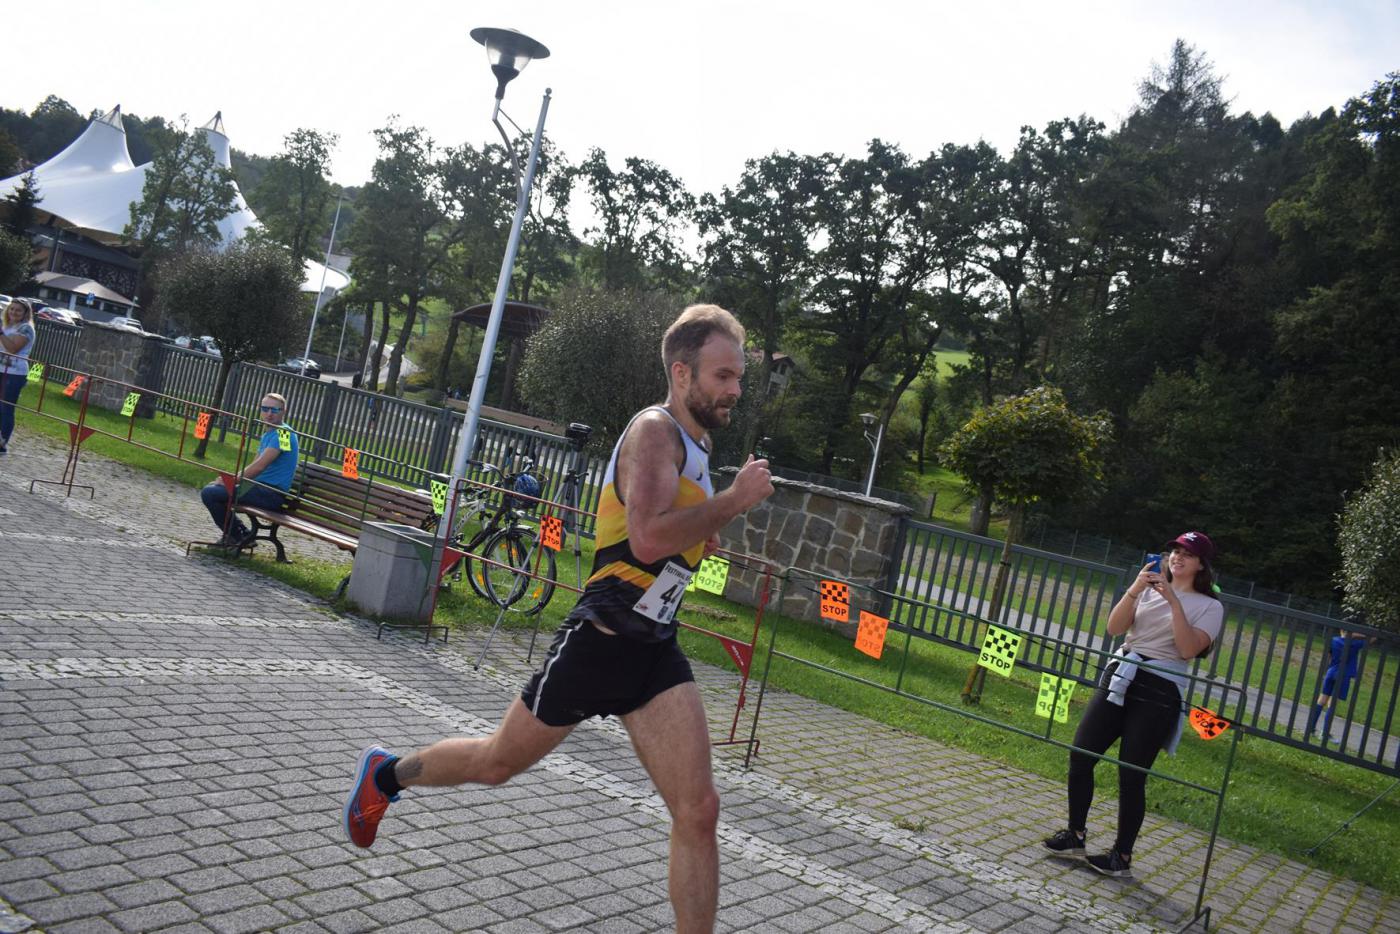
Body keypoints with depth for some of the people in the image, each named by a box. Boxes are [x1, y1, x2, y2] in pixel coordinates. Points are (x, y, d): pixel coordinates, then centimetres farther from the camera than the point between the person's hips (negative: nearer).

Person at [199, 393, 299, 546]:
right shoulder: (268, 434, 18)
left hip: (272, 493, -10)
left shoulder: (284, 433, -14)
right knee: (212, 487, 22)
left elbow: (259, 466, -20)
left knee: (209, 493, -14)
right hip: (262, 487, 10)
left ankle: (240, 536, -1)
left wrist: (232, 481, -10)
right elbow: (253, 465, 20)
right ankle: (232, 533, 19)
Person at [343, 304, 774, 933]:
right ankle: (384, 775, 44)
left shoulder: (695, 440, 12)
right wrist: (734, 500, -22)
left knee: (698, 811, -7)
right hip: (600, 640, -7)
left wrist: (701, 536, 9)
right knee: (496, 763, 15)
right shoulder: (654, 431, -16)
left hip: (655, 650, 7)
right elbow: (649, 538, -33)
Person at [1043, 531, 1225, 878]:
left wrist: (1174, 601, -17)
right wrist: (1134, 589, -11)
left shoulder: (1209, 606, 2)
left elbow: (1188, 649, -14)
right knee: (1080, 755, 1)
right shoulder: (1149, 590, 13)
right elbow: (1114, 628, 1)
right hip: (1119, 678, 5)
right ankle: (1074, 836, 16)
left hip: (1159, 693, -4)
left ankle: (1122, 856, 11)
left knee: (1131, 775, -4)